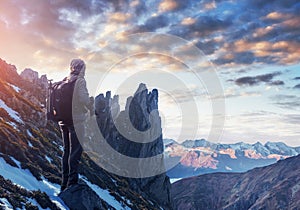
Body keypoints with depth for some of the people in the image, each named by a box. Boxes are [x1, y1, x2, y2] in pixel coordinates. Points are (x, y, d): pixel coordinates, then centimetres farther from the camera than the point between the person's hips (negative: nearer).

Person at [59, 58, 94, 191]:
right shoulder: (80, 81, -10)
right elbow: (83, 98, -21)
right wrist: (91, 108, -4)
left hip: (63, 120, 7)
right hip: (76, 120, -7)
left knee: (66, 151, 15)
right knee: (75, 151, -2)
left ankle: (64, 183, 22)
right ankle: (72, 182, 0)